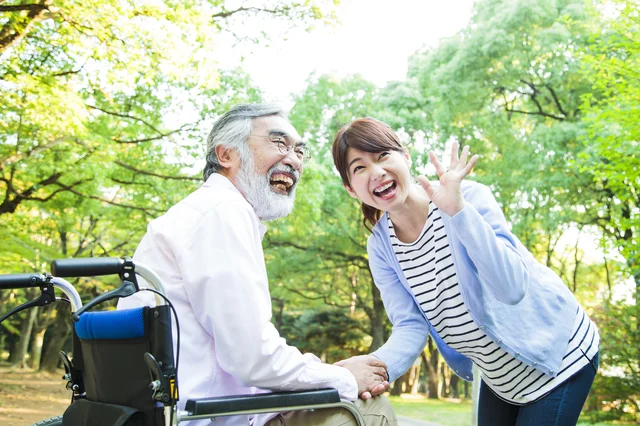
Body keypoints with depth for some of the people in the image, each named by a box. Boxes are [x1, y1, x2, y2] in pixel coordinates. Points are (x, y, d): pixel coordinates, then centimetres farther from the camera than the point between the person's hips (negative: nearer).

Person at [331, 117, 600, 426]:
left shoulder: (468, 196, -22)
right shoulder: (380, 248, -7)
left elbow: (512, 288, -31)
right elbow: (411, 329, -11)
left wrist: (457, 210, -40)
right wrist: (373, 368, -31)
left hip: (557, 356, -5)